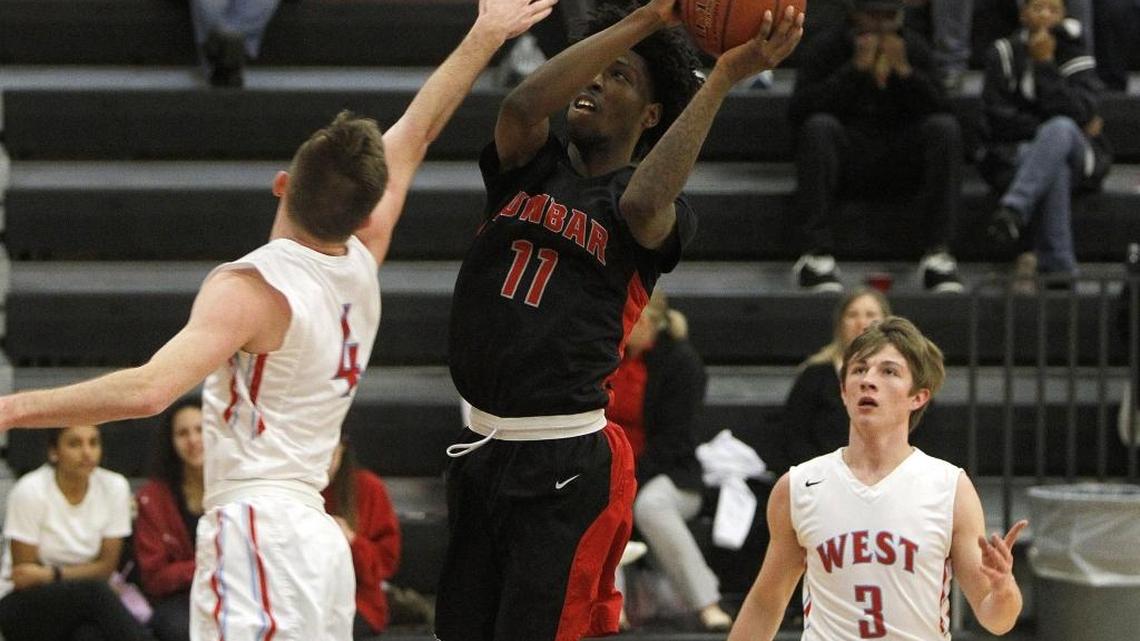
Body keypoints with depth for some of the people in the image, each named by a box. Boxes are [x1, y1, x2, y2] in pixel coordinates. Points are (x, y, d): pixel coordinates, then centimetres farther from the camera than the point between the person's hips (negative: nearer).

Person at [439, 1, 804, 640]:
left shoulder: (652, 207, -3)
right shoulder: (528, 167, 9)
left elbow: (642, 204, -28)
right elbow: (523, 105, -14)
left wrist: (725, 77, -30)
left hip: (569, 467, -5)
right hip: (481, 446, 6)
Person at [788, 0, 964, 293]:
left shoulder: (914, 48, 9)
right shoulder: (828, 48, 0)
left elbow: (939, 111, -3)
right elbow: (799, 110, -16)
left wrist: (904, 71, -16)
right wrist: (855, 69, -19)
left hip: (900, 166, 2)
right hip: (847, 161, -2)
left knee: (945, 128, -23)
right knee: (819, 126, -32)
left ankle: (936, 253, -28)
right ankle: (818, 252, -35)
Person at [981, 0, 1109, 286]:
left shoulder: (1076, 57, 7)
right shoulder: (1004, 54, 8)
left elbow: (1080, 113, -11)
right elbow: (998, 116, -2)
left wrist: (1045, 64, -14)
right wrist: (1051, 133, -9)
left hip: (1077, 158, 0)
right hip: (1016, 155, 0)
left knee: (1060, 128, -37)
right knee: (1056, 171, -37)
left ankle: (1013, 210, -57)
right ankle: (1059, 269, -49)